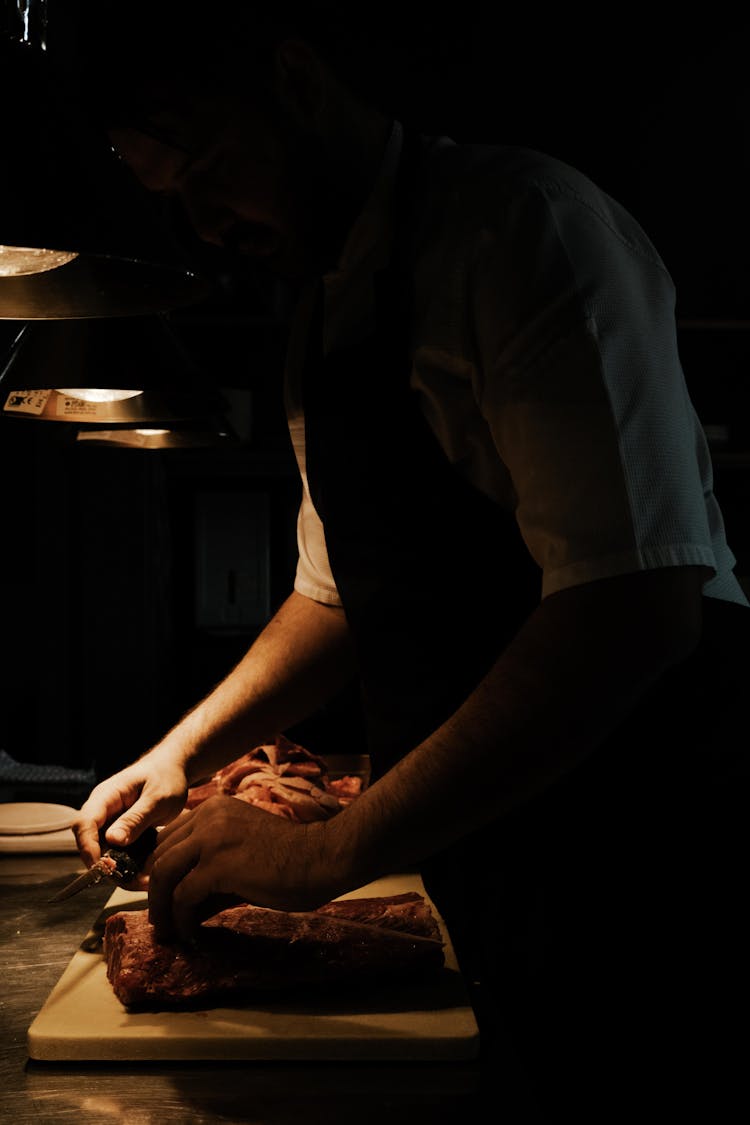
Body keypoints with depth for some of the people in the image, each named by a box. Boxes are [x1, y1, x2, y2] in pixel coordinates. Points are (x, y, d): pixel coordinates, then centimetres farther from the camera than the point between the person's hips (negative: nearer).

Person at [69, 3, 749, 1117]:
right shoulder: (324, 323, 12)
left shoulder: (521, 220, -16)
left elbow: (637, 604, -26)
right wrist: (185, 751, 7)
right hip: (485, 850, 8)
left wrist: (335, 850, -24)